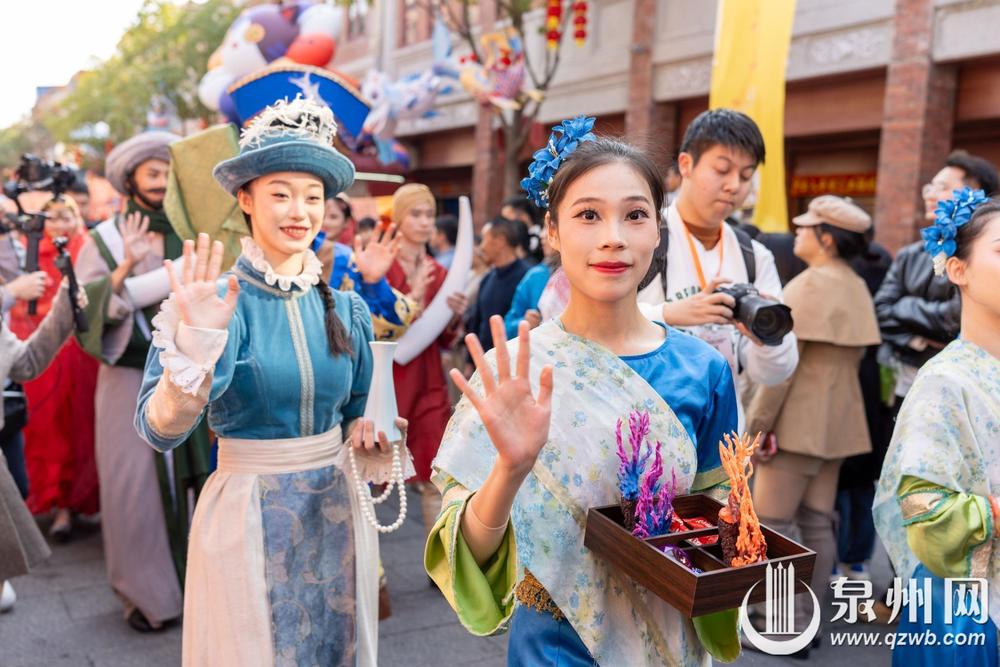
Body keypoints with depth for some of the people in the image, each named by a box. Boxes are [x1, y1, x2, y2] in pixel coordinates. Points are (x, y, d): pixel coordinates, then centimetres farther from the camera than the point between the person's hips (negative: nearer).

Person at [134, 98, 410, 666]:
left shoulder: (346, 308, 0)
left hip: (337, 508, 4)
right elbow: (159, 430, -21)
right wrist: (193, 349, -36)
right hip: (249, 511, -3)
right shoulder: (216, 304, -12)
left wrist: (367, 437, -8)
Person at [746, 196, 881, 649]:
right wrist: (831, 402, 17)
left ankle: (786, 626, 2)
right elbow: (854, 356, 13)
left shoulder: (810, 284, -15)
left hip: (798, 421, -9)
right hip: (837, 420, 9)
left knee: (772, 522, -2)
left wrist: (757, 422, -15)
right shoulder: (857, 288, 10)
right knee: (816, 522, 11)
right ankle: (808, 618, 18)